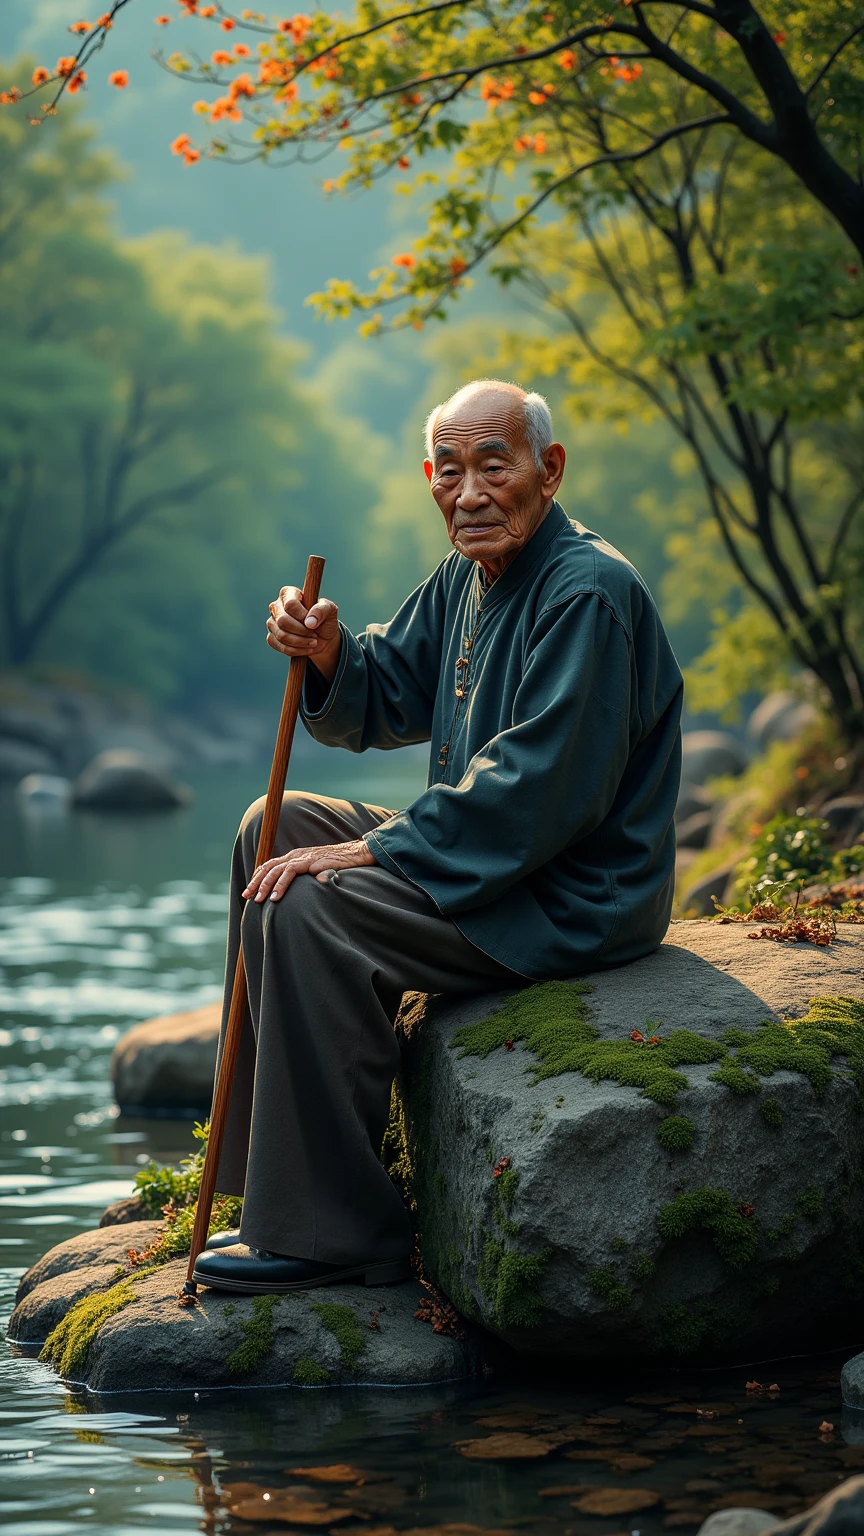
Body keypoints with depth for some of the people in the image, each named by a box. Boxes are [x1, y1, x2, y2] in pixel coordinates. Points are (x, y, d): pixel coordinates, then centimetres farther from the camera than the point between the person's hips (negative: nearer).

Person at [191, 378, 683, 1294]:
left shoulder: (588, 594, -22)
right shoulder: (466, 578, 9)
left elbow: (538, 789, -28)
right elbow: (385, 704, 13)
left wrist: (373, 851, -24)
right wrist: (327, 657, -10)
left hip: (575, 900, -11)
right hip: (493, 854, 11)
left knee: (305, 913, -23)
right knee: (278, 827, 15)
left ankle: (328, 1234, -16)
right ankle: (266, 1132, 19)